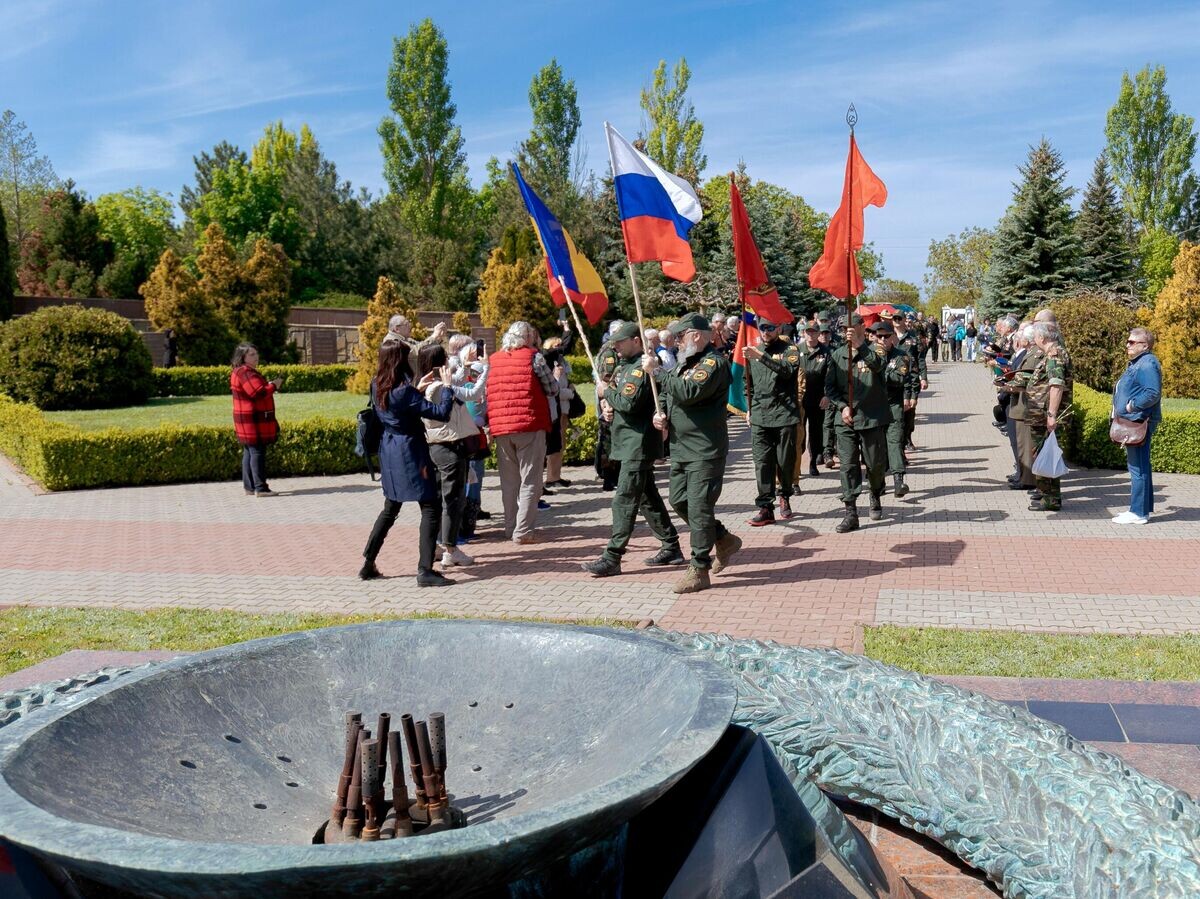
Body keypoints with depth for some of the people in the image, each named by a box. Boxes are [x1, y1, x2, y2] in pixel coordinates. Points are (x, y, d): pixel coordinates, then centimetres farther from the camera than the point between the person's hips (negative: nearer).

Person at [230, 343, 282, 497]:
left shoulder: (243, 372, 18)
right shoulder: (245, 373, -17)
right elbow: (259, 393, -25)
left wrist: (269, 386, 10)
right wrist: (273, 385, -10)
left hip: (248, 421, 11)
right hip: (252, 421, -11)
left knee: (249, 452, 12)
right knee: (257, 452, -10)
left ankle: (249, 487, 16)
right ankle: (260, 488, -11)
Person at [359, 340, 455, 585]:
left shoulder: (377, 387, 3)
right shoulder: (404, 390, -21)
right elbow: (441, 413, -23)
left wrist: (418, 389, 14)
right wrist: (447, 386, -11)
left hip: (389, 451, 9)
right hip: (410, 452, -9)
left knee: (390, 509, 20)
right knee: (431, 507, -3)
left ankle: (368, 564, 22)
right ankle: (425, 570, -7)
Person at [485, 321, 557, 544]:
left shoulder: (493, 360, 11)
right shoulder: (533, 357, -2)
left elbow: (486, 393, 13)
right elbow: (553, 389, 1)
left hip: (500, 428, 5)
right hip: (530, 426, -5)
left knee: (508, 482, 13)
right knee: (529, 482, 0)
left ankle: (510, 529, 17)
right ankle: (523, 531, -4)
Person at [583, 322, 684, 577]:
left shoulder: (642, 366, -15)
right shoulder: (625, 365, 18)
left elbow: (630, 402, -25)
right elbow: (611, 396, 23)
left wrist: (607, 393, -9)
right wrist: (607, 405, 1)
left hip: (639, 443, -11)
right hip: (630, 443, 11)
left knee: (625, 500, -10)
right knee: (648, 497, 15)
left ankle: (612, 558, -9)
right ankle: (671, 548, 23)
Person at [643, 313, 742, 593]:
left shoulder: (714, 362, -13)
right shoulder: (685, 361, 16)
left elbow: (689, 392, -29)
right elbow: (669, 394, 26)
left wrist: (656, 370, -22)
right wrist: (662, 414, 4)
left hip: (705, 449, -10)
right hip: (681, 447, 10)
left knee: (699, 507, -6)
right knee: (679, 502, 14)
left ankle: (699, 570, 2)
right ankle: (724, 541, 30)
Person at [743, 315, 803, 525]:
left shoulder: (789, 349, 0)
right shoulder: (753, 351, 13)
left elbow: (787, 370, -21)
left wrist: (762, 356, -29)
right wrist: (749, 408, 13)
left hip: (784, 415, -3)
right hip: (759, 416, 3)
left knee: (785, 461, 5)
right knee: (762, 462, -2)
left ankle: (784, 495, 28)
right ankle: (765, 507, 1)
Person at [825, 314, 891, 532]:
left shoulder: (874, 350, -2)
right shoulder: (838, 355, 7)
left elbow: (878, 364, -26)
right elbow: (829, 386, 7)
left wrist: (859, 345, -37)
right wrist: (842, 406, -8)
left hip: (873, 418, -2)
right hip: (845, 419, 2)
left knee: (875, 464, 8)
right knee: (848, 465, -2)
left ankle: (875, 498, 37)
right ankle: (851, 513, 1)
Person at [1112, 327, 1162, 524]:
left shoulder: (1147, 364, -15)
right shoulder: (1137, 363, 18)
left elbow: (1153, 393, -25)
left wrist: (1132, 406, -18)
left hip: (1140, 423, -11)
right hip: (1133, 422, 11)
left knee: (1138, 468, -8)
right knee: (1138, 467, 16)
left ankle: (1138, 512, -4)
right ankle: (1141, 508, 25)